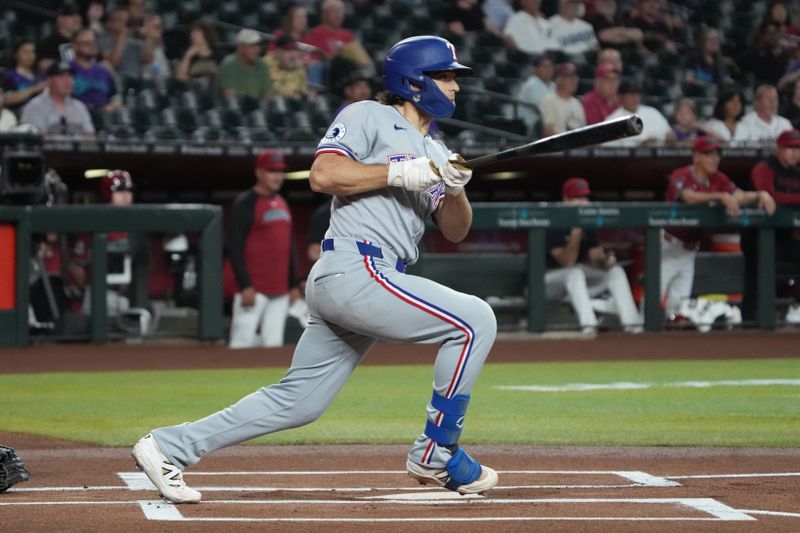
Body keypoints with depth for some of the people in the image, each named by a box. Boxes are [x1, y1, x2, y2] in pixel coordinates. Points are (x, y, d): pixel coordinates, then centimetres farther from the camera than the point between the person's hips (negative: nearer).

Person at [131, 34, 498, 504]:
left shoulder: (434, 153, 24)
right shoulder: (368, 118, 0)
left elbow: (455, 230, 17)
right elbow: (324, 174, -14)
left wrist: (455, 188, -4)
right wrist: (403, 173, -15)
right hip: (354, 271, -9)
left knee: (298, 401, 8)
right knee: (475, 320, -14)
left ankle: (170, 447, 14)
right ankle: (436, 454, -7)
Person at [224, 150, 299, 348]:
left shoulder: (282, 203, 16)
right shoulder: (245, 203, -6)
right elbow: (235, 248, -12)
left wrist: (293, 284, 16)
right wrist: (245, 286, -18)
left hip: (280, 289, 7)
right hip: (253, 289, -7)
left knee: (274, 343, 7)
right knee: (243, 342, -10)